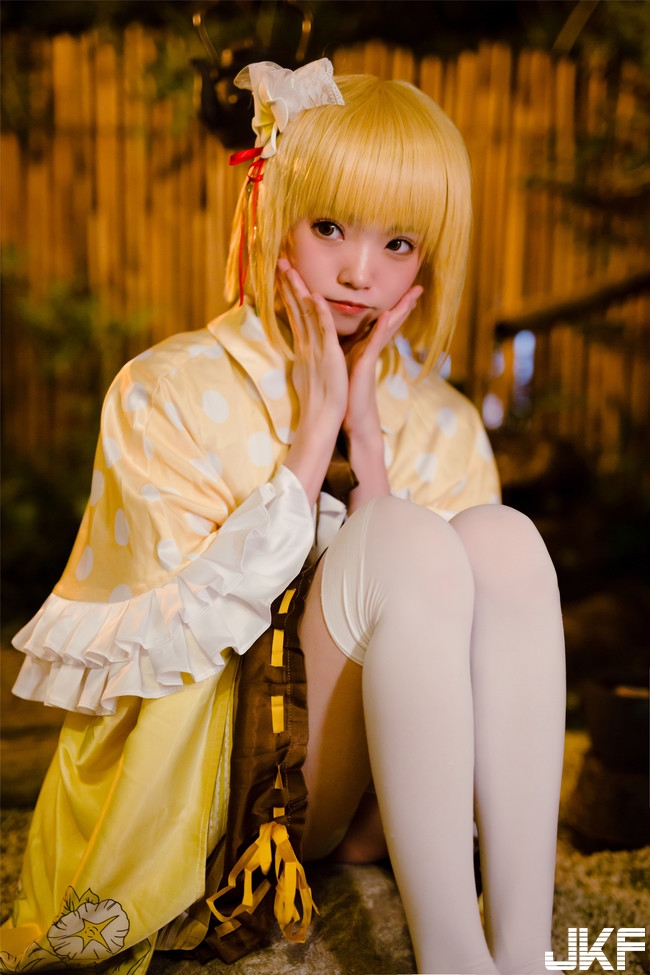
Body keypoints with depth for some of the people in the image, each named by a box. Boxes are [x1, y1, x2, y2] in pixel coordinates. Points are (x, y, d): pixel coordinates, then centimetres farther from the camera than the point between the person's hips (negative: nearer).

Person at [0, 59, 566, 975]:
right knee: (407, 542, -28)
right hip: (196, 787, -3)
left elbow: (446, 616, -5)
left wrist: (365, 431, -11)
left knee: (504, 538, -22)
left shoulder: (442, 425, 6)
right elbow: (191, 626, -16)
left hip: (372, 790, 4)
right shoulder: (168, 391, -6)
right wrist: (314, 427, -17)